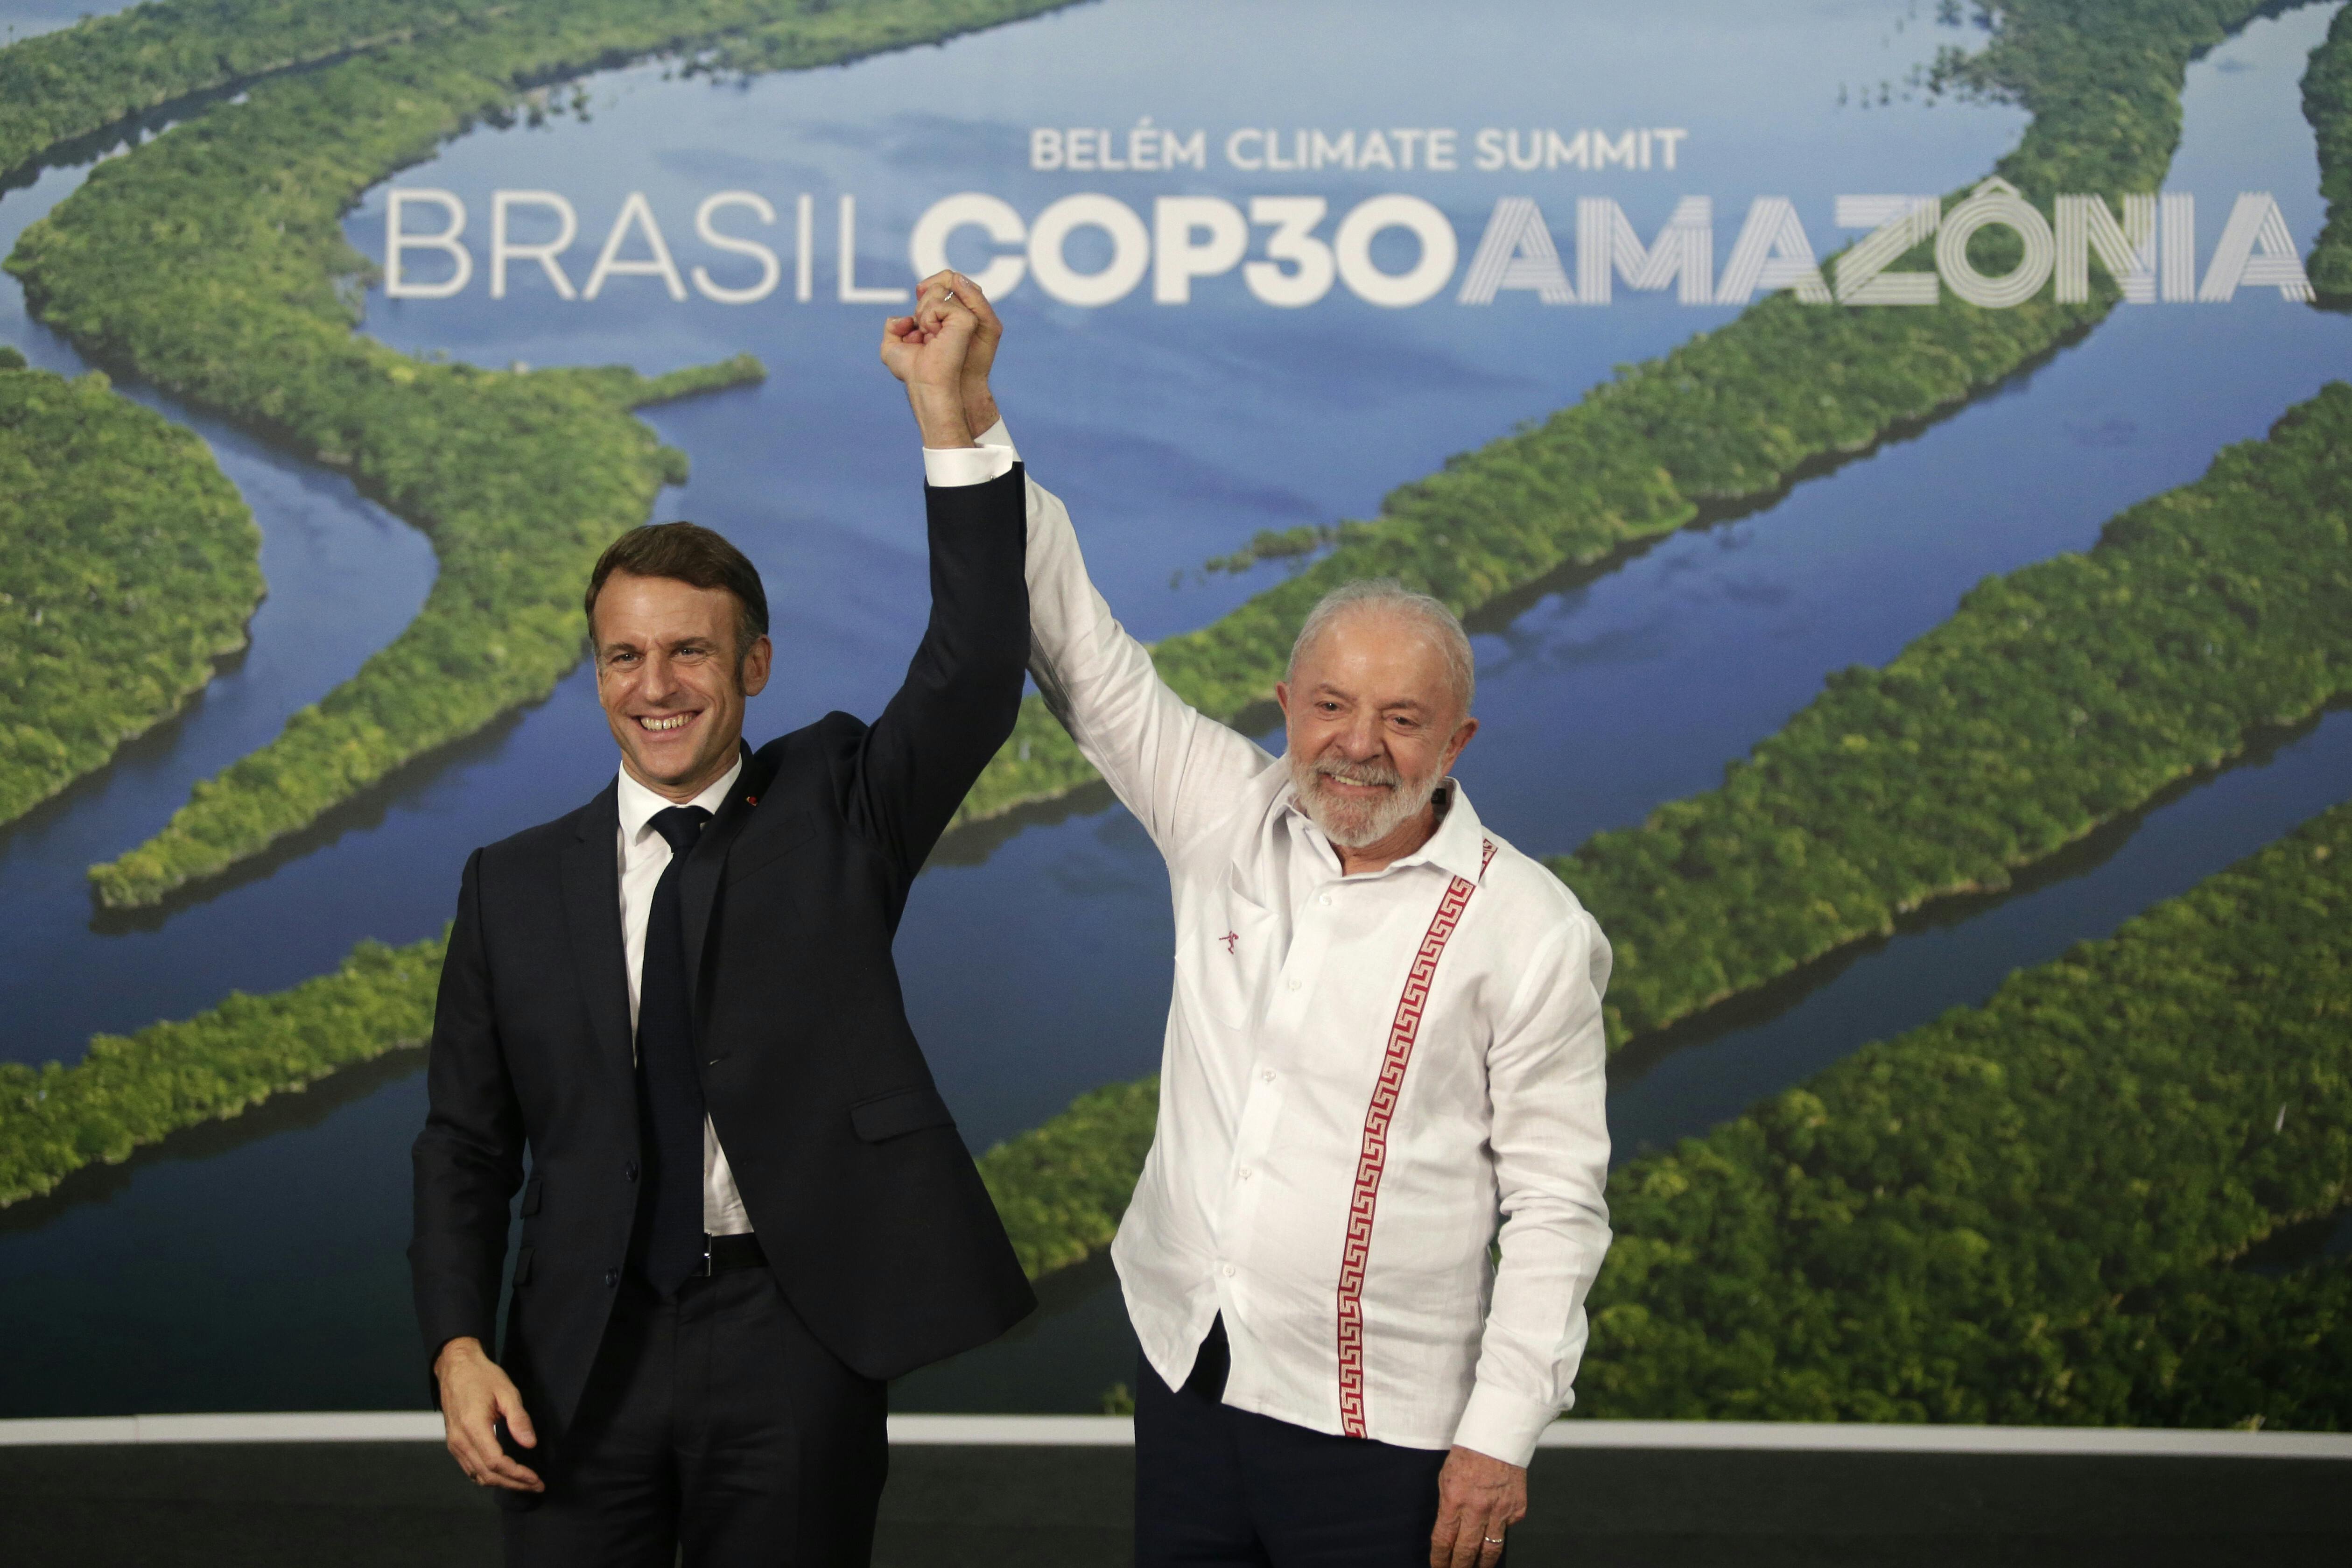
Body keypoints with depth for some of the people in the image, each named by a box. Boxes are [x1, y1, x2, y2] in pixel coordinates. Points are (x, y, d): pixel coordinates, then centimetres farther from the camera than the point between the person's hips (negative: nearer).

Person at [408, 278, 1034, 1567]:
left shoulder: (835, 811, 4)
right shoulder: (516, 889, 7)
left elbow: (974, 673, -13)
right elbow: (464, 1143, 9)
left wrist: (947, 408, -21)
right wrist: (459, 1349, -6)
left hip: (793, 1347, -1)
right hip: (585, 1363, 1)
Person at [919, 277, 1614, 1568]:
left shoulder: (1527, 929, -9)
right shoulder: (1227, 820, 2)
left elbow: (1555, 1199, -6)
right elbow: (1081, 653, 1)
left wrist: (1501, 1435, -10)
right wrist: (969, 423, -7)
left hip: (1378, 1435, -4)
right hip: (1186, 1379, 4)